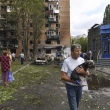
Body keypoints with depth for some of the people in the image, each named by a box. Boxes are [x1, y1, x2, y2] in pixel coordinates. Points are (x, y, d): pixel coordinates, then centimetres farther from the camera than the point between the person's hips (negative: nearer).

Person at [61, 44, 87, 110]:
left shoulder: (82, 60, 0)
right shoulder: (67, 61, -15)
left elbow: (85, 75, 3)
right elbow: (63, 77, -16)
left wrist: (83, 71, -21)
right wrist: (75, 81, -23)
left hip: (80, 86, 5)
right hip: (71, 87, -5)